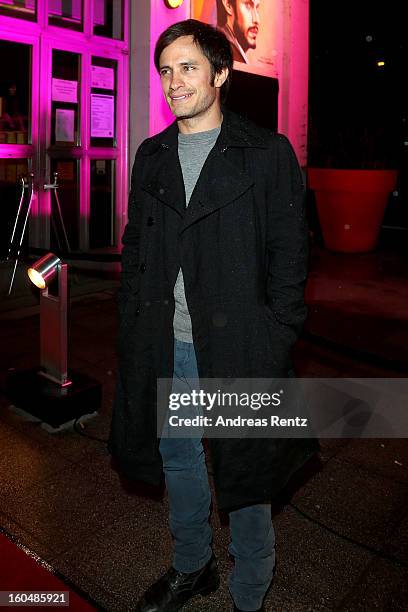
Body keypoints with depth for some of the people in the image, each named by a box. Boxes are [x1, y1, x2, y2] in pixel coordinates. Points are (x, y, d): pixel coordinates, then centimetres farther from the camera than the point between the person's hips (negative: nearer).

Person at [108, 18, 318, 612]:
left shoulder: (268, 153, -4)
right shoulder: (151, 155, 10)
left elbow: (289, 255, -5)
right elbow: (134, 246, 12)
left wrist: (273, 341, -11)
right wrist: (134, 326, 5)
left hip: (237, 346, -4)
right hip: (165, 348, 5)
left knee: (244, 473, 10)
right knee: (178, 460, 20)